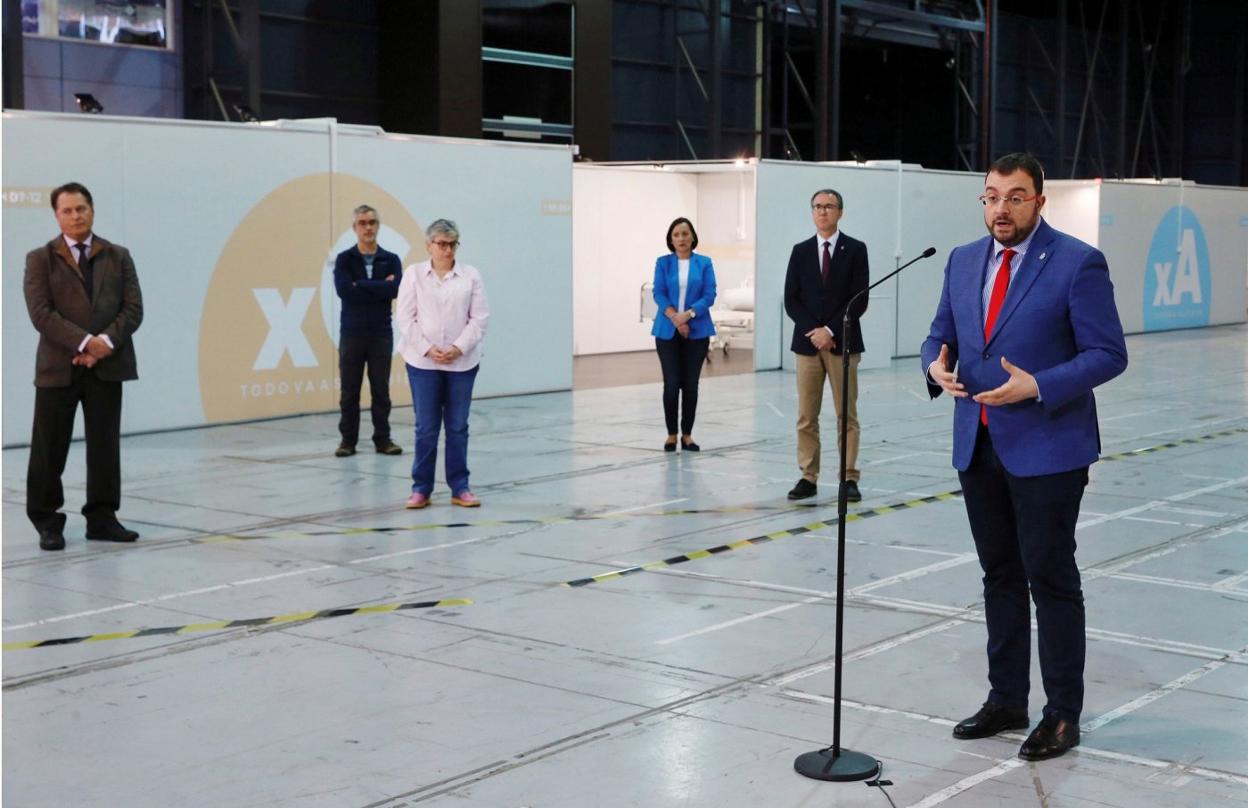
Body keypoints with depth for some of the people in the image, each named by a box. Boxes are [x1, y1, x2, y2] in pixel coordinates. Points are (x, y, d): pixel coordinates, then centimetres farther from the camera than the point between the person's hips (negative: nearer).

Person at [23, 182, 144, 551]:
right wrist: (84, 342, -19)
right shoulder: (40, 259, 2)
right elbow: (41, 313, -9)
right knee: (50, 448, 1)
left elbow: (133, 308, 3)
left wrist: (106, 342, -13)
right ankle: (47, 521, 11)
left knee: (105, 444, 5)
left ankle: (102, 518, 13)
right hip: (58, 366, -2)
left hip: (108, 365, 2)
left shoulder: (118, 256, 10)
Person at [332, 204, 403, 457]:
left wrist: (360, 285, -12)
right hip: (352, 334, -1)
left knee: (381, 390, 4)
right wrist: (379, 286, -12)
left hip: (381, 334, 1)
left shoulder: (391, 260, 5)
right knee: (349, 391, 3)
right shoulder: (344, 259, 2)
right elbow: (343, 290, -15)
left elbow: (394, 290, -13)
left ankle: (382, 439, 11)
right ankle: (348, 440, 11)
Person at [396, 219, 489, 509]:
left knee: (458, 427, 6)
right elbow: (406, 317, -1)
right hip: (423, 362, -1)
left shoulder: (471, 275, 4)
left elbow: (479, 317, 0)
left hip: (462, 362, 1)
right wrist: (428, 349, -11)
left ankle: (460, 488, 12)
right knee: (426, 428, 1)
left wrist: (459, 348, -11)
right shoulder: (414, 274, 3)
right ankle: (421, 488, 10)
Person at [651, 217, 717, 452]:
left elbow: (709, 295, -3)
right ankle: (671, 434, 8)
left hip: (697, 331, 0)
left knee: (690, 383, 2)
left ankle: (687, 435, 11)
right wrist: (675, 317, -17)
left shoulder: (704, 263, 4)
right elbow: (659, 294, -2)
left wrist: (688, 314, -17)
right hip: (667, 331, 0)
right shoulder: (663, 262, 5)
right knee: (671, 383, -3)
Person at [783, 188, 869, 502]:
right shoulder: (800, 251, 9)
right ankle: (808, 477, 7)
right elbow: (791, 299, 5)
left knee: (847, 415, 1)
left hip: (843, 342, -2)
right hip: (807, 342, 2)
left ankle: (849, 478, 5)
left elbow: (859, 300, -5)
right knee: (806, 416, 3)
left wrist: (831, 331, -12)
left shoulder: (855, 250, 1)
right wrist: (814, 331, -9)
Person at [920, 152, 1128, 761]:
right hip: (978, 446, 6)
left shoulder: (1077, 263, -9)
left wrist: (1038, 386, -24)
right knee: (1000, 577, 14)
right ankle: (1006, 700, 25)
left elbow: (1107, 354, -11)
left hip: (1046, 450, -6)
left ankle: (1062, 714, 11)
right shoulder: (964, 261, 9)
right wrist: (937, 366, -7)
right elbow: (940, 335, 16)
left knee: (1051, 580, 1)